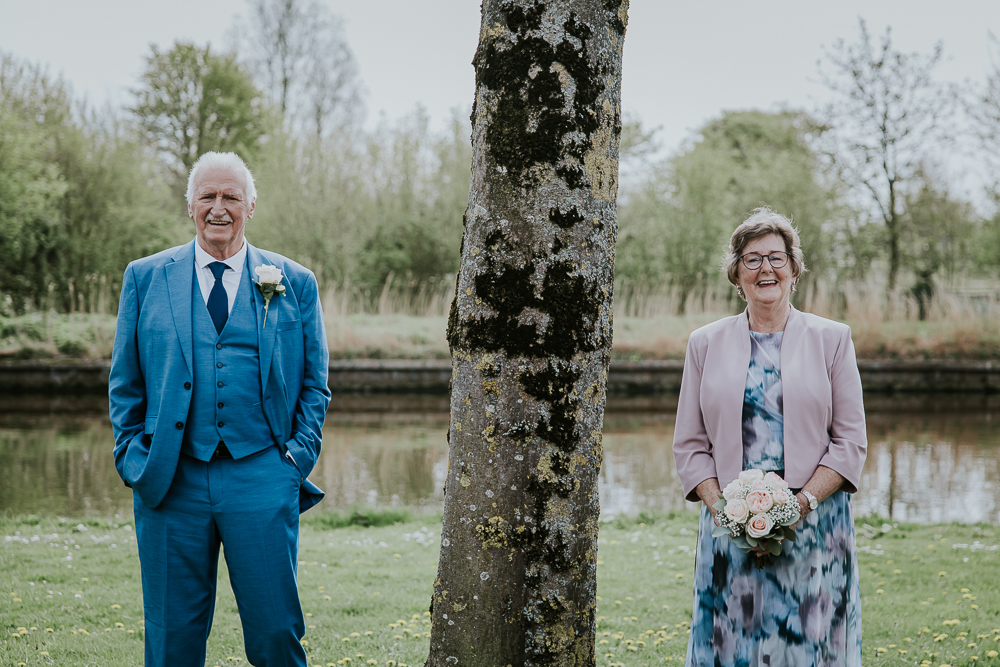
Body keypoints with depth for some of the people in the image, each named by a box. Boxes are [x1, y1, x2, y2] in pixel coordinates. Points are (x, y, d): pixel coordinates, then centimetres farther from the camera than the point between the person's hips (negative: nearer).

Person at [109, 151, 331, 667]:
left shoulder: (295, 284, 8)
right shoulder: (145, 277, 9)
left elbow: (315, 382, 11)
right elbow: (125, 382, 12)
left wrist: (300, 451, -1)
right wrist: (132, 455, 2)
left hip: (262, 476, -1)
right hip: (169, 480, 1)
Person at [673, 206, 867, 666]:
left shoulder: (832, 339, 7)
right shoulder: (706, 344, 11)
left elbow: (850, 441, 3)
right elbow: (690, 444, 9)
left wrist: (804, 501, -11)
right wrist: (720, 506, -8)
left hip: (813, 522, -1)